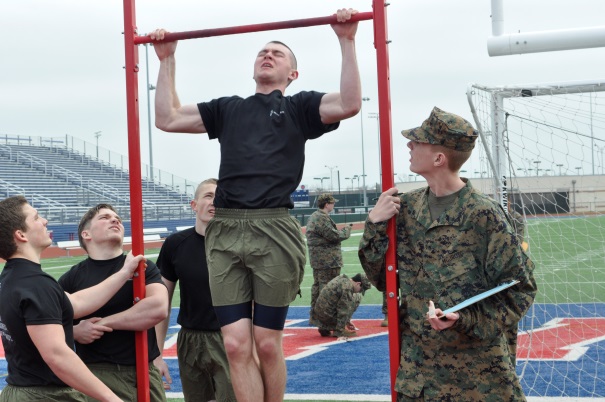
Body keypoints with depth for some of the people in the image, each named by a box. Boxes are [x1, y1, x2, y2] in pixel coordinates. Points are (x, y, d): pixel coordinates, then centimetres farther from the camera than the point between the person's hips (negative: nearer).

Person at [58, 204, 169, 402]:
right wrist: (76, 332, -13)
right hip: (98, 374, -2)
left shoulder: (143, 266, 5)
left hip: (145, 372, 2)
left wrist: (105, 322, -11)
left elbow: (159, 308, -12)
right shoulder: (72, 278, 4)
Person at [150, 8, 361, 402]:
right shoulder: (227, 109, 23)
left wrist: (347, 41, -6)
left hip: (275, 231, -3)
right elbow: (168, 118, 20)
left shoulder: (299, 107, 13)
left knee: (267, 343, 4)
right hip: (225, 232, 3)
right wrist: (167, 60, 21)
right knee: (236, 344, -2)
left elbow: (349, 104, -5)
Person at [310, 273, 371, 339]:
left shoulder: (341, 279, 13)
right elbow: (343, 312, -17)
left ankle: (324, 328, 18)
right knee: (357, 298, -1)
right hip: (328, 317, -9)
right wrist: (340, 331, -15)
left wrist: (347, 322, 32)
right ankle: (338, 331, -4)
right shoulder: (347, 287, -17)